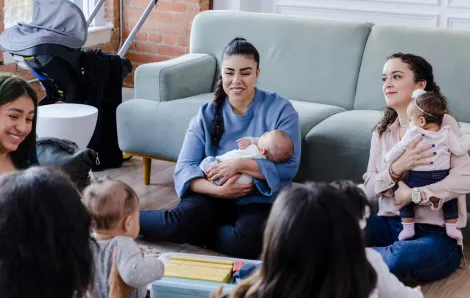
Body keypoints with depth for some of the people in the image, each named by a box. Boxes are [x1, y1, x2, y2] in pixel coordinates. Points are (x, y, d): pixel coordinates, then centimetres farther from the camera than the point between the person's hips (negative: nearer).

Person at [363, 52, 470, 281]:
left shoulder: (443, 124, -3)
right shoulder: (381, 132, 12)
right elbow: (369, 189, 3)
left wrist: (412, 194, -15)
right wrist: (396, 169, -16)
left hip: (436, 232, -3)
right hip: (390, 224, 3)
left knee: (404, 258, -38)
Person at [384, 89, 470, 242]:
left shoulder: (413, 134, -9)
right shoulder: (447, 133, -4)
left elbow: (398, 149, -2)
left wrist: (387, 159, 17)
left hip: (418, 179, -2)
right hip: (442, 178, 2)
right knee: (451, 199, 26)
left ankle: (408, 228, 14)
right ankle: (451, 228, 19)